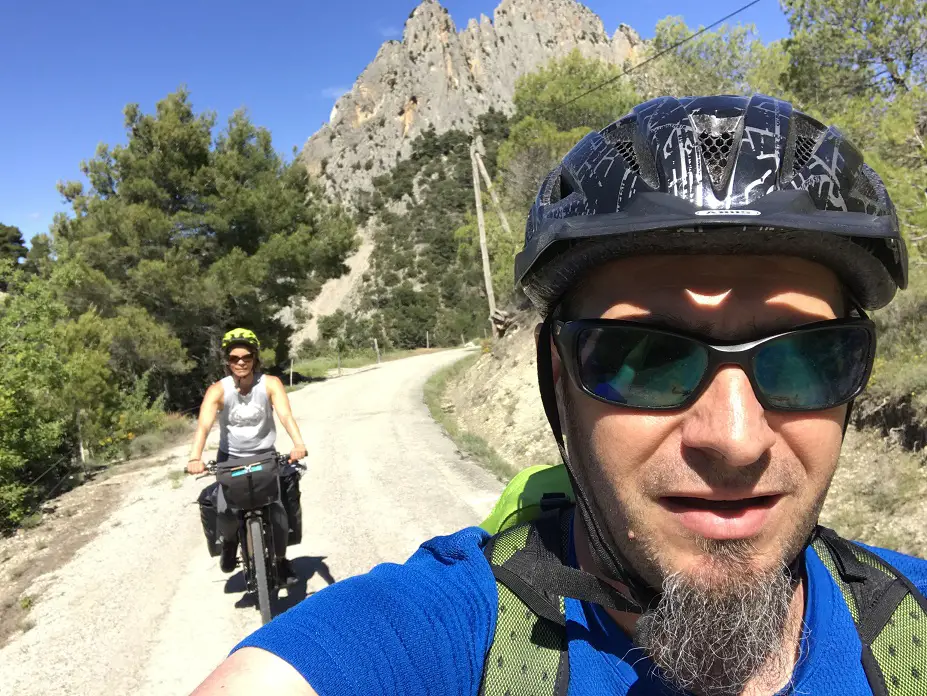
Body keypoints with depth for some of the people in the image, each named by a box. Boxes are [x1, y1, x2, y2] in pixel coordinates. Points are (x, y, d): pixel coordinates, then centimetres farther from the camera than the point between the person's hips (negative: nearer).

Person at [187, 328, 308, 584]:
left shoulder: (270, 384, -13)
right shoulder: (218, 390, -13)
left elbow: (285, 414, -29)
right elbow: (204, 424, -28)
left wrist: (298, 444, -48)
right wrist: (195, 457, -46)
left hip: (264, 455, 0)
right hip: (230, 459, 0)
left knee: (278, 510, -18)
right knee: (225, 513, -21)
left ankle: (280, 559, 12)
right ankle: (229, 541, 18)